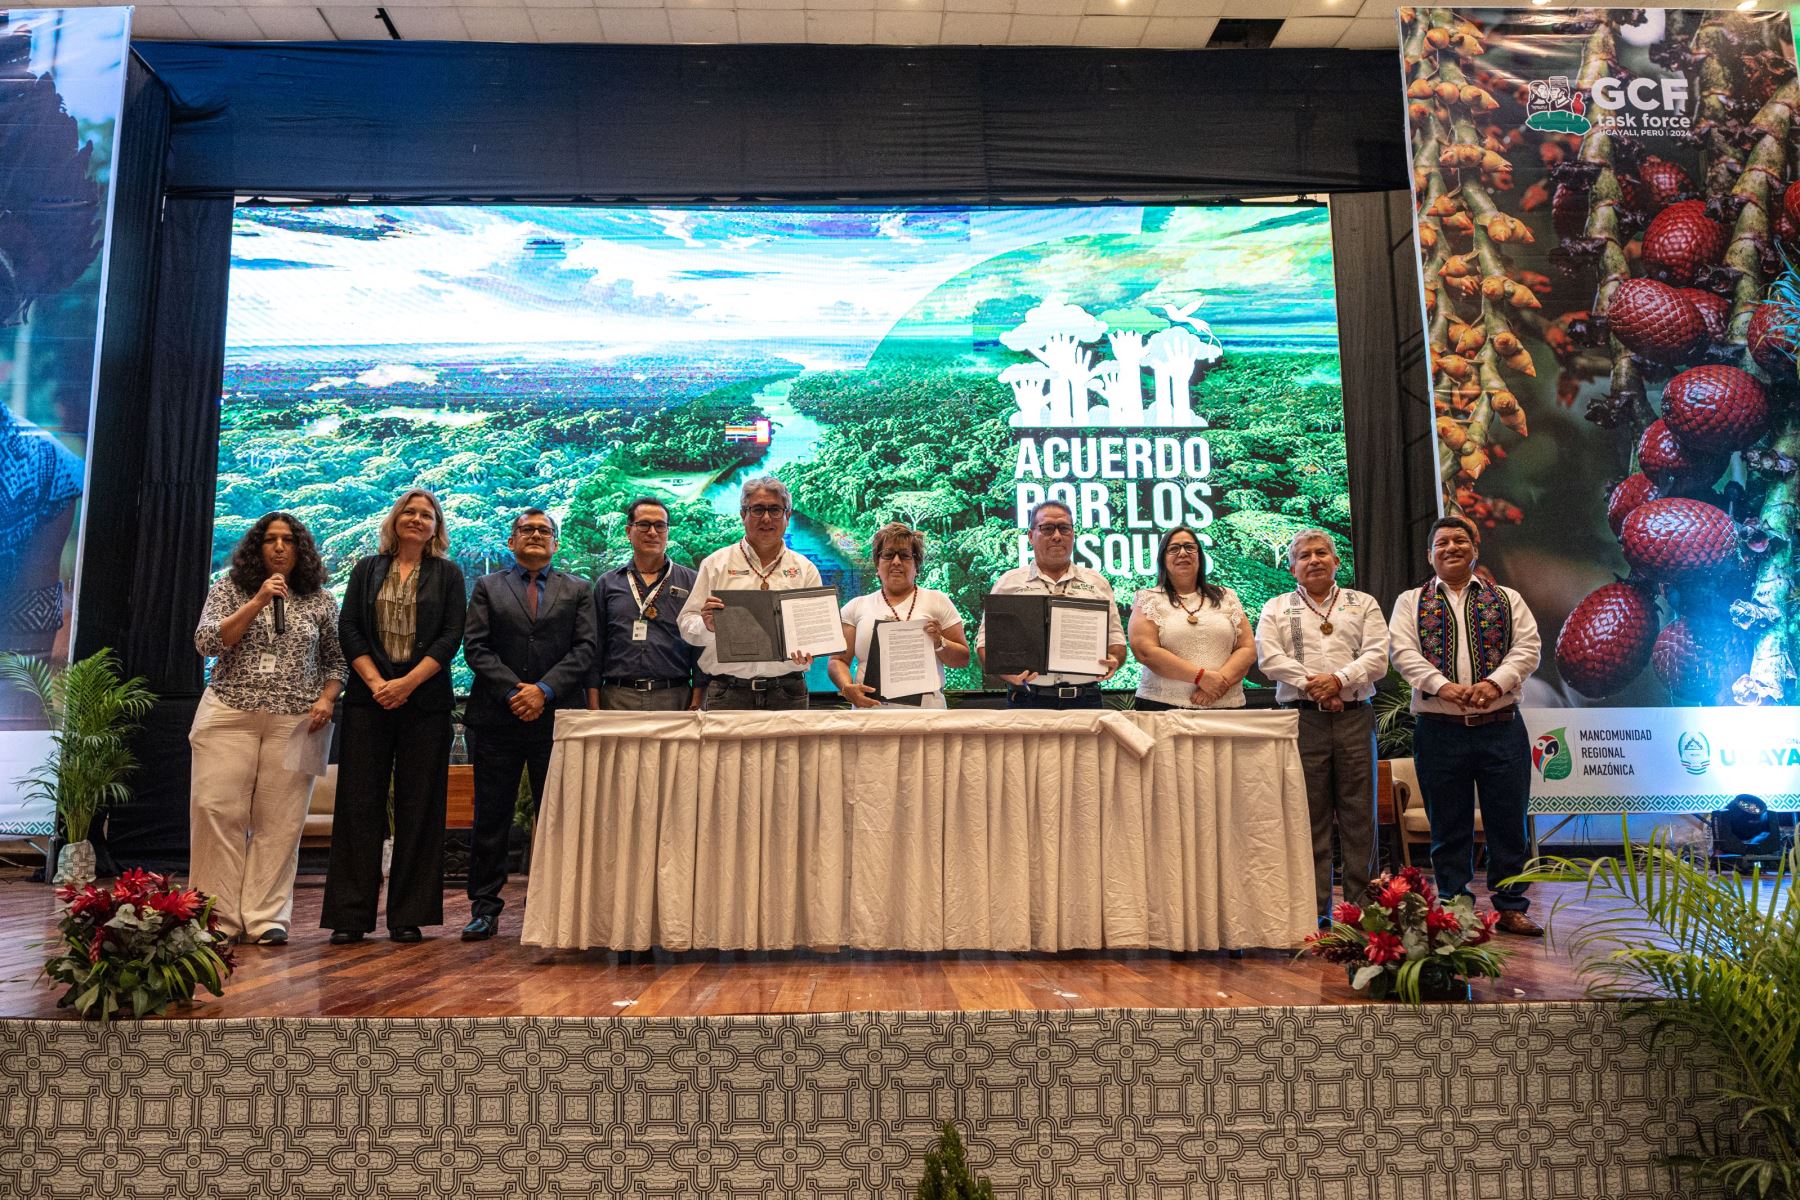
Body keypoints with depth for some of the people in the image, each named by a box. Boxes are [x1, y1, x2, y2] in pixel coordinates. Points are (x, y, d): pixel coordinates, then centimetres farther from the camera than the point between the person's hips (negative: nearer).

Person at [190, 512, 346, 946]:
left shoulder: (320, 600, 10)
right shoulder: (229, 589, 8)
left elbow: (335, 660, 13)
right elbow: (206, 642, -4)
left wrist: (326, 699, -4)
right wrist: (257, 602, -11)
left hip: (294, 724, 0)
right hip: (228, 716, 0)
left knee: (279, 822, -2)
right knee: (219, 813, -3)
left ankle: (267, 917, 4)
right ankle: (219, 918, 5)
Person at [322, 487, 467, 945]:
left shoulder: (448, 575, 9)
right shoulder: (367, 570, 13)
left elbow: (451, 637, 0)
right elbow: (348, 629, 5)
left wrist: (408, 682, -12)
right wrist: (376, 682, -9)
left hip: (425, 701, -1)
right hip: (369, 698, 1)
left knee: (418, 806, 0)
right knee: (359, 803, -1)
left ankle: (409, 916, 6)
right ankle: (351, 915, 4)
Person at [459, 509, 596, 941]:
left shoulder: (578, 590, 13)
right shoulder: (487, 588, 13)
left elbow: (584, 649, 2)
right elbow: (476, 647, 2)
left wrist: (544, 690, -10)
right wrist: (512, 691, -11)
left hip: (557, 718, 0)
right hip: (497, 718, 0)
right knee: (491, 820, 4)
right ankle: (485, 909, 12)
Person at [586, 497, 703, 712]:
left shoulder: (690, 582, 8)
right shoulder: (607, 584, 12)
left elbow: (701, 646, 4)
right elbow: (595, 648, 10)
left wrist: (697, 701, -3)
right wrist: (593, 703, 2)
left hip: (674, 699, -1)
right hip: (617, 699, 1)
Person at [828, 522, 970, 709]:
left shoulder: (938, 601, 10)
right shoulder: (856, 607, 13)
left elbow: (963, 659, 10)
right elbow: (839, 660, 10)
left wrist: (939, 643, -8)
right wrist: (847, 688, -9)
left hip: (925, 707, 0)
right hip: (869, 707, 1)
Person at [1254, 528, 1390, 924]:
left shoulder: (1363, 604, 15)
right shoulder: (1276, 609, 13)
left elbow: (1377, 656, 3)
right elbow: (1270, 658, -1)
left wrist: (1339, 679, -12)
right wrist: (1311, 685, -11)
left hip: (1354, 714, 1)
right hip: (1302, 717, -1)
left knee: (1359, 814, 0)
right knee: (1311, 814, -1)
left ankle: (1361, 904, 6)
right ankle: (1316, 909, 3)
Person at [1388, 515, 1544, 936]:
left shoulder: (1507, 599, 13)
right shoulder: (1411, 602, 9)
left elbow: (1527, 647, 1)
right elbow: (1403, 652, -4)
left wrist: (1495, 683, -16)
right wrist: (1443, 686, -19)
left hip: (1501, 726, 1)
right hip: (1439, 729, -1)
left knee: (1509, 823, 5)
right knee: (1449, 828, 5)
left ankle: (1511, 908, 18)